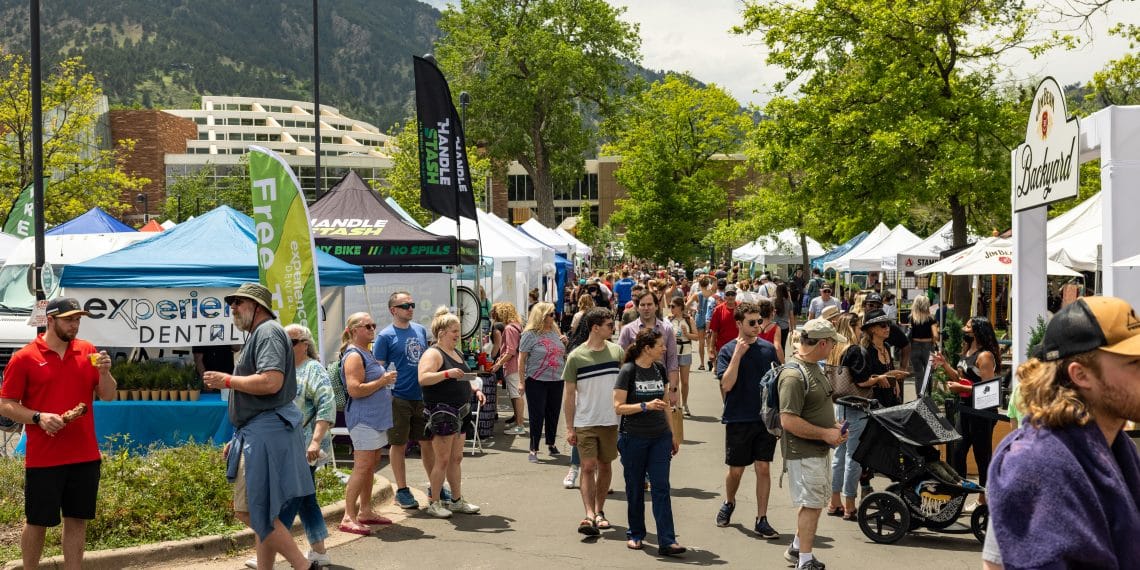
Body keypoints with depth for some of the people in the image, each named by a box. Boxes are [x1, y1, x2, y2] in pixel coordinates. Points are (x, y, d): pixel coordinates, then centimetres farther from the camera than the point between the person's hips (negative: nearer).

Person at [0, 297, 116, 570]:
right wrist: (38, 417, -18)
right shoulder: (24, 358, -5)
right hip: (43, 458, -3)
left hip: (85, 455, 4)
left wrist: (104, 371, -12)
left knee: (77, 520, 9)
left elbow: (108, 395, 7)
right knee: (37, 522, 6)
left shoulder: (88, 351, 6)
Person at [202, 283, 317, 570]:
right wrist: (239, 439, 24)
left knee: (250, 510, -11)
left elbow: (271, 382, -25)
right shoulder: (257, 335, 22)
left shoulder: (268, 332, -10)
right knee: (260, 512, 12)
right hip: (258, 433, 11)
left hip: (266, 433, -11)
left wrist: (227, 380, -13)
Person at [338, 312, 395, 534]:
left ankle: (365, 511, 22)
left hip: (376, 417, 10)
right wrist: (382, 381, -16)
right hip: (363, 418, -10)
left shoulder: (367, 353, 17)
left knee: (372, 465, 13)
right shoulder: (354, 356, -14)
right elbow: (355, 390, -23)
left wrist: (386, 379, 15)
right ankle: (349, 518, -8)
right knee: (362, 466, -11)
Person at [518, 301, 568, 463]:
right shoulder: (530, 334, -8)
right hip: (537, 381, -6)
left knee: (553, 413, 14)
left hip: (556, 381, 6)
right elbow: (522, 359, -9)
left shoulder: (555, 332, 10)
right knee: (537, 415, -3)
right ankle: (533, 449, 2)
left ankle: (551, 443, 30)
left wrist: (564, 343, 2)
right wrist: (522, 382, -12)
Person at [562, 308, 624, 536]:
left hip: (611, 421, 3)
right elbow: (569, 394, -1)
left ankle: (599, 511, 24)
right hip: (585, 422, -3)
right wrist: (569, 428, -4)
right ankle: (590, 515, -11)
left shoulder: (616, 351, 2)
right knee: (588, 467, -8)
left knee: (605, 466, 11)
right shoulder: (576, 357, -6)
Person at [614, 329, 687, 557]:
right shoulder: (628, 371, -10)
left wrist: (672, 435, 16)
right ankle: (635, 535, 25)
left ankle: (667, 542, -6)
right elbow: (618, 407, -13)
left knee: (661, 488, -3)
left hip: (660, 437, 4)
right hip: (634, 438, -4)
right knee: (635, 489, 8)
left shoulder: (659, 369, 7)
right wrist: (646, 406, -24)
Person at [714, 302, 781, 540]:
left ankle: (762, 520, 9)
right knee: (736, 469, 9)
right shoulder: (728, 350, -6)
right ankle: (729, 503, 37)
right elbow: (726, 384, -17)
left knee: (763, 468, 1)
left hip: (766, 418, 2)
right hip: (738, 419, -2)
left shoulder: (768, 348, 4)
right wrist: (738, 354, -22)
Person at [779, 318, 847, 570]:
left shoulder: (813, 366, 9)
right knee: (812, 504, -3)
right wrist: (825, 433, -20)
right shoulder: (793, 375, -23)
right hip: (804, 452, -10)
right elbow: (788, 421, -27)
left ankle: (796, 549, 35)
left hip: (820, 449, 10)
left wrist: (834, 426, 6)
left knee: (813, 502, 19)